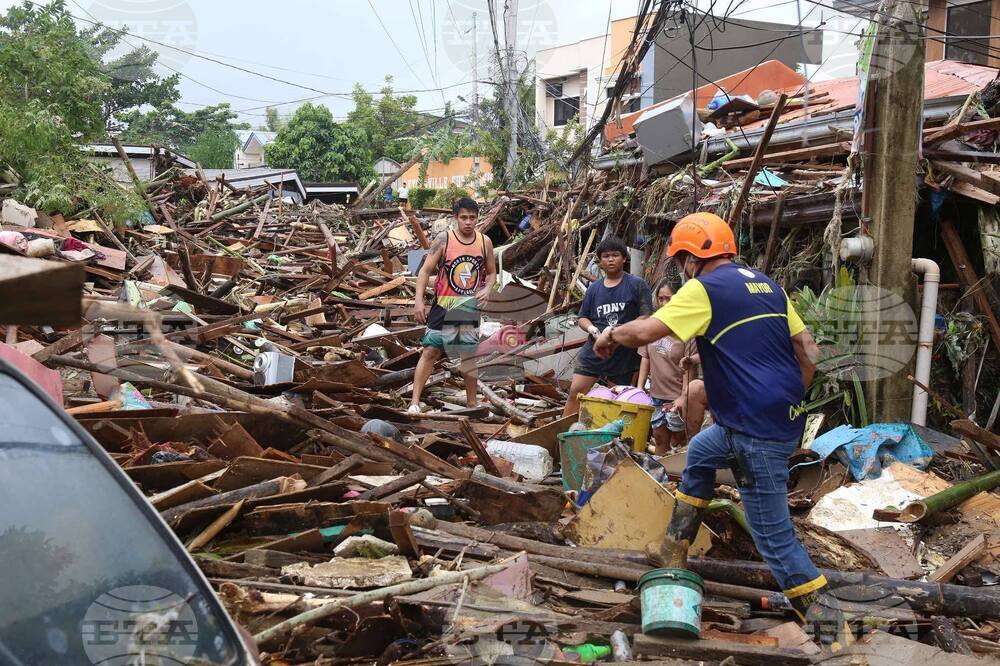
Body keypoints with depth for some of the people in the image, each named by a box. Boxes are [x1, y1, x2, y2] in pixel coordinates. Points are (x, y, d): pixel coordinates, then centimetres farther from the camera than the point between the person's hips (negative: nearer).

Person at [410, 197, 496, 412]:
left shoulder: (485, 242, 2)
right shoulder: (444, 240, -9)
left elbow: (491, 273, 13)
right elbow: (425, 270, -7)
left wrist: (487, 289, -8)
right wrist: (419, 301, -15)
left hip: (470, 308, 3)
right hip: (444, 307, -3)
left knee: (470, 356, 12)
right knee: (430, 351, -6)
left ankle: (472, 403, 23)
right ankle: (415, 401, -3)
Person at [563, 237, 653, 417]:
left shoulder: (637, 285, -2)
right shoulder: (594, 288, 11)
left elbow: (646, 317, -8)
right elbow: (582, 318, 16)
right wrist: (591, 328, -7)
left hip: (625, 354, -3)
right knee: (575, 392, -2)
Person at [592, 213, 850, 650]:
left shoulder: (704, 289, -9)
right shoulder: (765, 284, 15)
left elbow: (644, 332, -17)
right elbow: (808, 352, 15)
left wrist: (610, 336, 3)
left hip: (758, 430, -10)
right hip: (783, 417, 10)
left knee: (773, 536, -2)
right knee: (700, 453, 29)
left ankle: (831, 631, 1)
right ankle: (674, 555, 36)